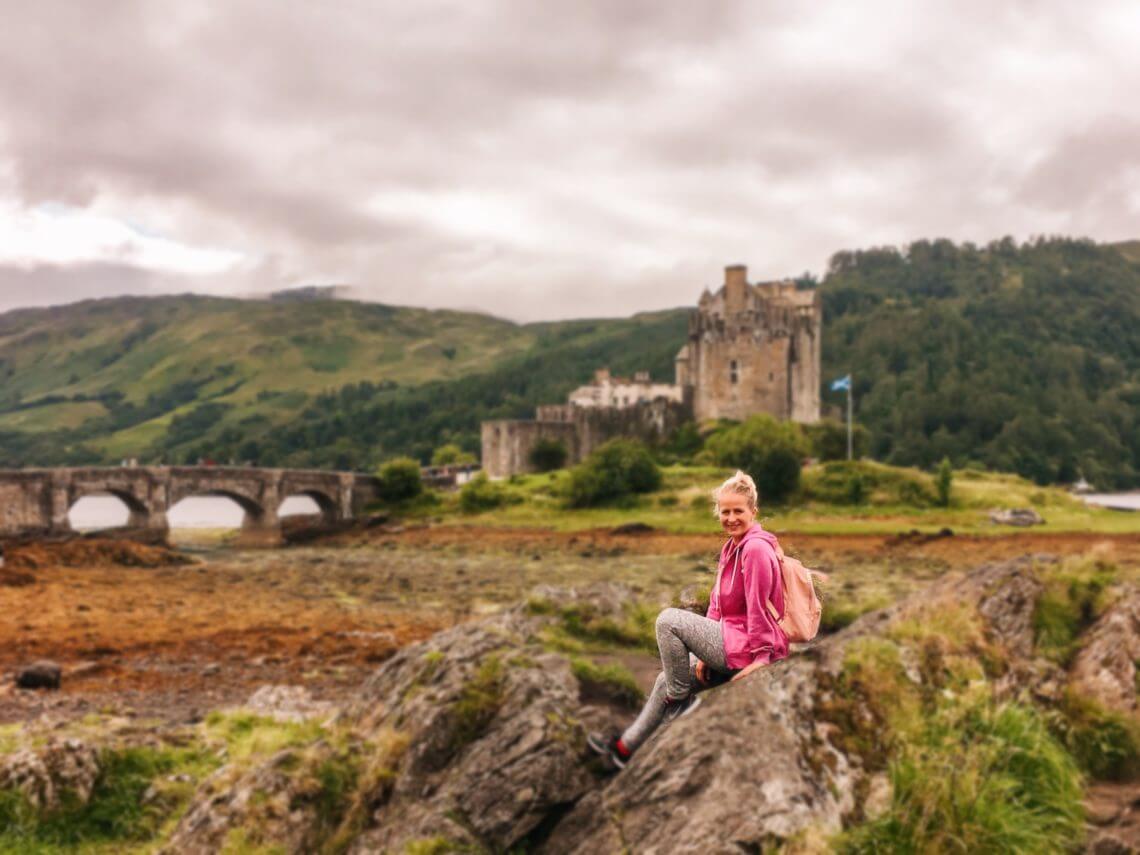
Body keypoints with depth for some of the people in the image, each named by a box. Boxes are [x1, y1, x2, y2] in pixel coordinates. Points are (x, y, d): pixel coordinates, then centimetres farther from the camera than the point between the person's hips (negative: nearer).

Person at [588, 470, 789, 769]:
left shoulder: (756, 548, -17)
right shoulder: (733, 547, 14)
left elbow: (757, 610, -19)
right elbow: (717, 605, 12)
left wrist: (761, 656, -18)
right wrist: (702, 653, 4)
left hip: (746, 649, -10)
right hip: (730, 645, 10)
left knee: (668, 619, -16)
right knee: (667, 680, 18)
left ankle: (680, 698, -3)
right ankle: (627, 746, 28)